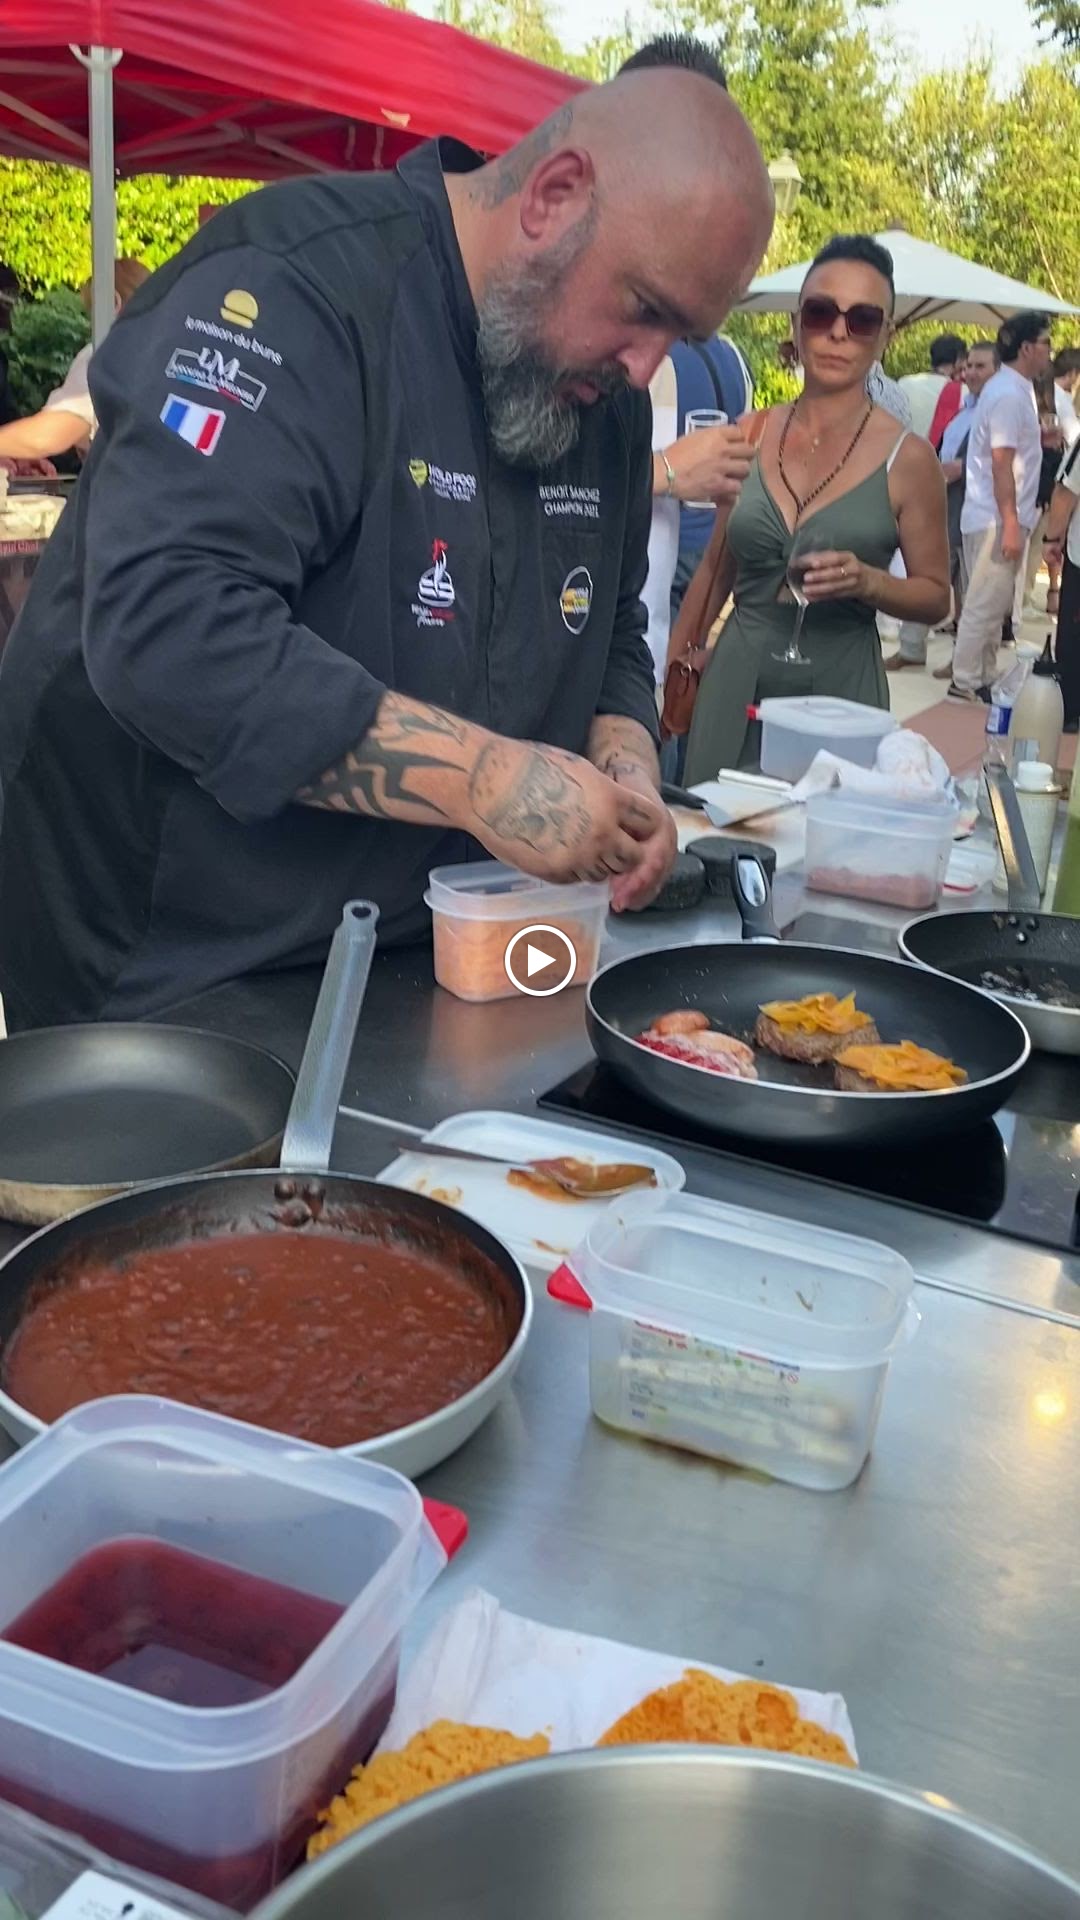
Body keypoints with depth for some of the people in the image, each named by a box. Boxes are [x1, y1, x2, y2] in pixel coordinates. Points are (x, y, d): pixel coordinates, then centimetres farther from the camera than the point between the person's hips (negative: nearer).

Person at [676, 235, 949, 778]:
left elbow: (935, 595, 3)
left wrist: (867, 581, -16)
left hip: (838, 690, -2)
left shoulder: (907, 458, -3)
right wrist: (669, 672, 13)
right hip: (733, 684, 3)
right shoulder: (750, 436, 4)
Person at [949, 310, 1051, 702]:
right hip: (998, 519, -10)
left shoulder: (1015, 388, 15)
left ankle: (982, 679, 20)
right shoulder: (1010, 394, -16)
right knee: (985, 606, -5)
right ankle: (964, 684, 0)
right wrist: (1011, 525, -23)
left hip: (997, 518, 10)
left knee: (992, 606, 14)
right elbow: (1001, 463, -21)